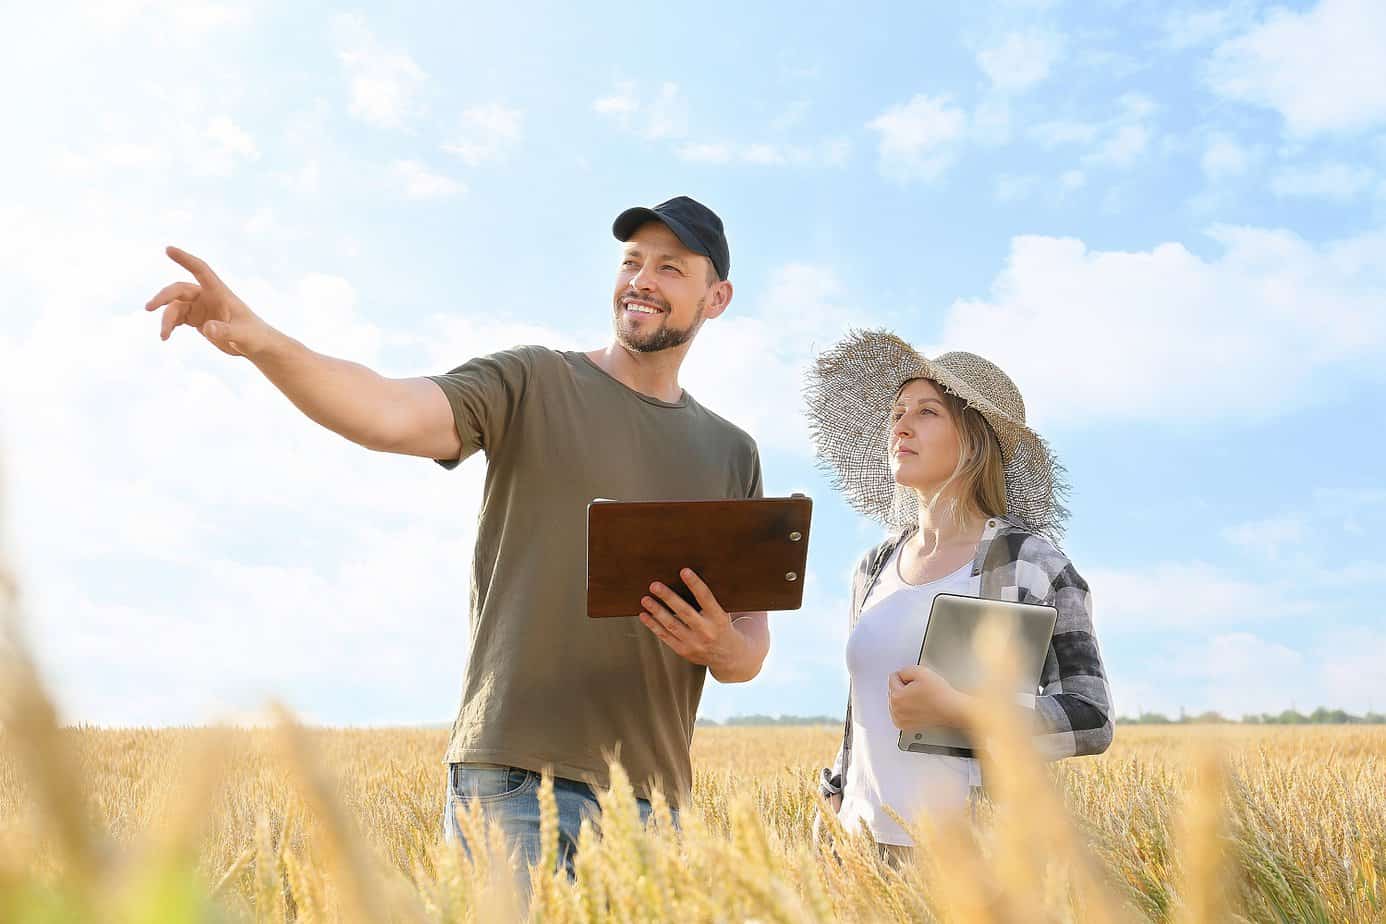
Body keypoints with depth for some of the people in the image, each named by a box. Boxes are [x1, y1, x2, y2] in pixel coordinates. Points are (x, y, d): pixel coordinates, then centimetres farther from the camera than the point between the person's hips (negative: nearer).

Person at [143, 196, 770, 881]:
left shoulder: (732, 454, 13)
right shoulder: (532, 383, 2)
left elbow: (753, 636, 14)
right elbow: (390, 414, -18)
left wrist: (724, 649, -10)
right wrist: (259, 340, -34)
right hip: (512, 771, -4)